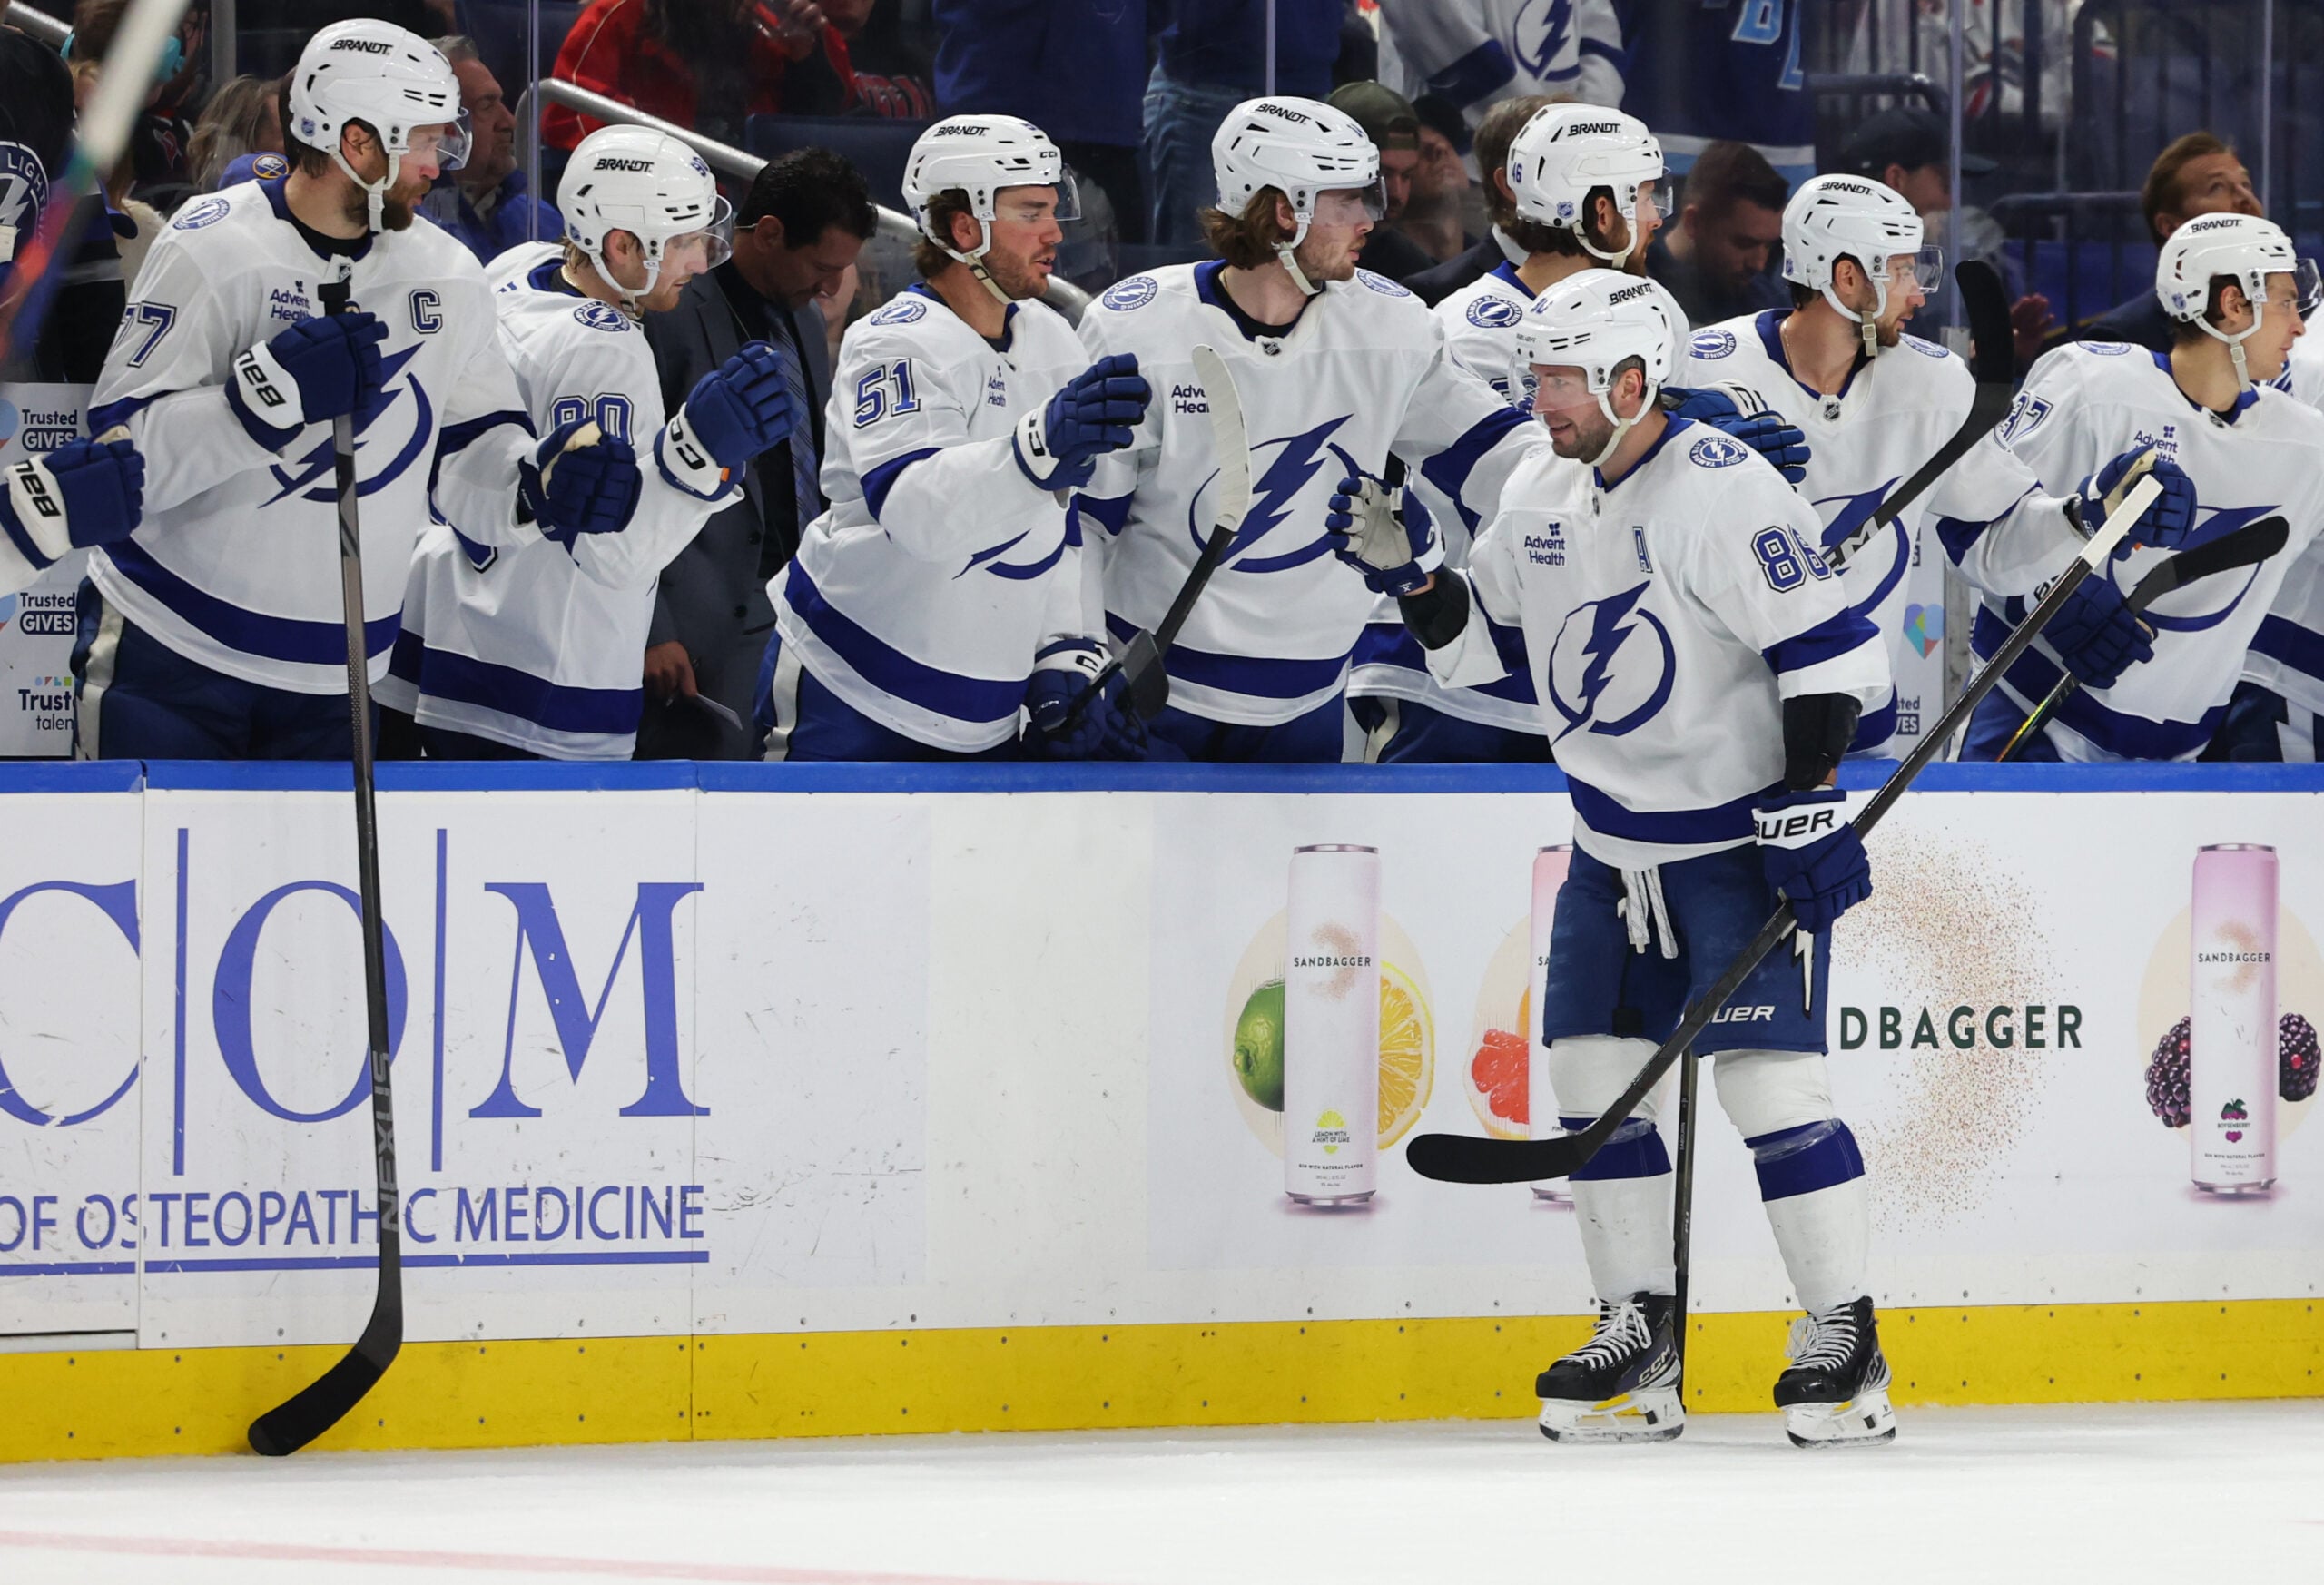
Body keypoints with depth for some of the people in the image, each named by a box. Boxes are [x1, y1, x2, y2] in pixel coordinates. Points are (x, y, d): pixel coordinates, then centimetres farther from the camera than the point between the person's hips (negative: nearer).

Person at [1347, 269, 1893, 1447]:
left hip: (1741, 835, -8)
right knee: (1593, 1073, 4)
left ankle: (1845, 1341, -6)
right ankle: (1641, 1339, 12)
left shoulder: (1720, 491, -19)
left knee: (1766, 1079, -13)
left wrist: (1805, 806, -24)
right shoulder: (1544, 494, 6)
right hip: (1615, 842, 8)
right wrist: (1409, 571, -2)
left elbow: (1829, 649, -21)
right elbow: (1476, 633, 17)